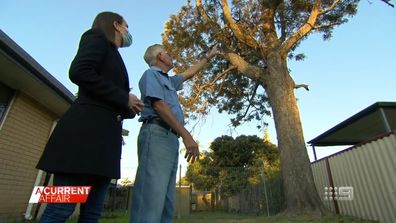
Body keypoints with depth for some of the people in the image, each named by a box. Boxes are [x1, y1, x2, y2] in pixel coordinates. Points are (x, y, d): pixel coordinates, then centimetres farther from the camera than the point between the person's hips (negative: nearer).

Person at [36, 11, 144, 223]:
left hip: (106, 136, 9)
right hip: (86, 130, -8)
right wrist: (124, 98, -8)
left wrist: (131, 107, 7)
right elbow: (79, 72, -14)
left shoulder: (114, 58, 28)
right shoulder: (97, 37, 6)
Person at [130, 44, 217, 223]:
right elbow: (159, 105, -11)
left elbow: (189, 73, 45)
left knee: (165, 204, 5)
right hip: (157, 135, -9)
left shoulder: (168, 80, 32)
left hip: (171, 138, 10)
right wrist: (186, 135, -19)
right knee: (151, 203, -16)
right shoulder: (151, 74, 4)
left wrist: (208, 57, 54)